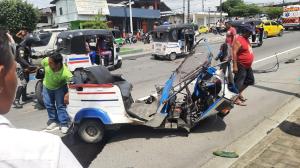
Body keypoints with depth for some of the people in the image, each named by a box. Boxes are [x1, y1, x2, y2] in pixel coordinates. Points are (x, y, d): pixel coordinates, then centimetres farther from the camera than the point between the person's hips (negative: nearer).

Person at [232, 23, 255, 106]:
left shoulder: (246, 39, 13)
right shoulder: (238, 40, -18)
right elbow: (234, 53, -24)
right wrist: (235, 66, -28)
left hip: (248, 66, 10)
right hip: (241, 66, -10)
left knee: (250, 80, 19)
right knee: (239, 82, -4)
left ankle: (239, 93, 31)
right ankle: (236, 98, 4)